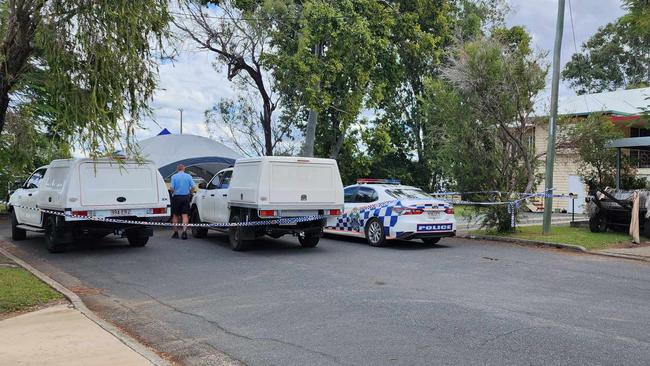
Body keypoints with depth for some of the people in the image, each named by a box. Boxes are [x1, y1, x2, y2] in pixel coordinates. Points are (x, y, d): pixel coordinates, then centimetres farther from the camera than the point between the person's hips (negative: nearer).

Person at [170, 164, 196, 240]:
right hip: (185, 197, 1)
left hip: (176, 197, -1)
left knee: (175, 215, 11)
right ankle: (184, 232, -16)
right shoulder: (188, 176, 2)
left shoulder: (174, 176, -2)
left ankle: (176, 233, 16)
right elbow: (193, 187, -5)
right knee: (185, 215, -1)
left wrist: (173, 192, 8)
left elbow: (171, 187, -11)